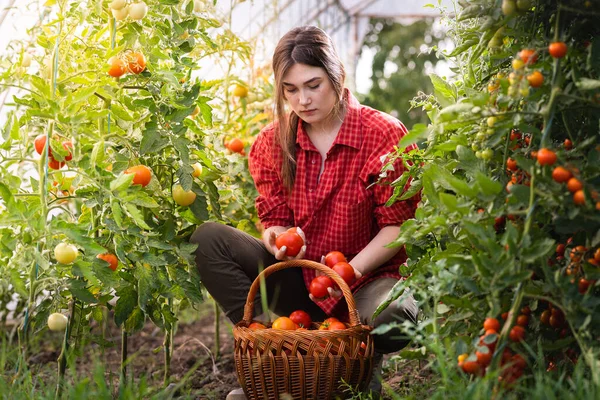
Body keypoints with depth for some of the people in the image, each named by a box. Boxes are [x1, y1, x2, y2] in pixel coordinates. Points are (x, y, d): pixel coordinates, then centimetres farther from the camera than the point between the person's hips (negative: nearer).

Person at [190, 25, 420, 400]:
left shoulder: (384, 135, -10)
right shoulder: (272, 143, 2)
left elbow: (397, 226, -11)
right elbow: (275, 220, 5)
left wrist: (351, 271, -26)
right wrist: (278, 241, -21)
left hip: (366, 276, -3)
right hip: (296, 282, 4)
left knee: (393, 314, -39)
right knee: (207, 238, -15)